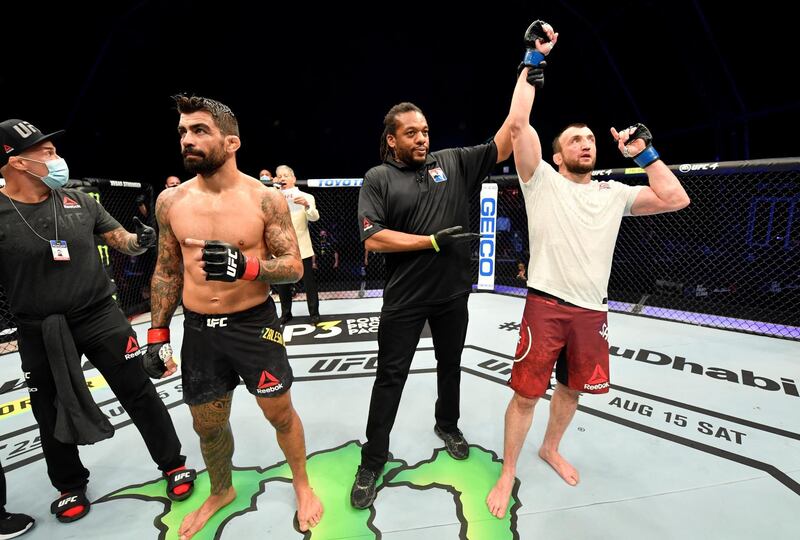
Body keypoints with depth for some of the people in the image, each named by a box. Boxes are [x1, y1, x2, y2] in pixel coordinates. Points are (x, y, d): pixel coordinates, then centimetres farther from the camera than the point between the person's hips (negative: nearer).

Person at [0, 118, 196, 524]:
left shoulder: (79, 200, 0)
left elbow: (121, 240, 4)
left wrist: (142, 240, -18)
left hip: (100, 317, 1)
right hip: (39, 333, 0)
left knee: (140, 395, 6)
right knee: (53, 414, 17)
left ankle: (173, 464, 25)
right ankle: (70, 486, 42)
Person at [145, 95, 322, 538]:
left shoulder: (266, 199, -11)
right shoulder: (170, 201, 1)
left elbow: (294, 267, -10)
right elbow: (167, 270, 10)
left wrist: (245, 265, -29)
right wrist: (158, 334, 9)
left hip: (254, 324, -3)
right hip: (198, 330, 4)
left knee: (280, 412, 11)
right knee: (207, 423, 19)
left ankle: (302, 485, 40)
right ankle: (221, 492, 50)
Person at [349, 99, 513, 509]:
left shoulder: (453, 162, 4)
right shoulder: (378, 178, -5)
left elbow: (502, 147, 4)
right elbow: (372, 239, -16)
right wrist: (433, 241, -16)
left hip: (453, 294, 4)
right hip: (404, 300, -3)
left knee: (450, 366, 22)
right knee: (390, 377, 7)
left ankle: (447, 425, 49)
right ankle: (372, 461, 25)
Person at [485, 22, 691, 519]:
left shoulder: (614, 194, 13)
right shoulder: (542, 180, -1)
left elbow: (676, 199, 8)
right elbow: (518, 124, -9)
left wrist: (643, 151, 11)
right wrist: (534, 60, -2)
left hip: (593, 311, 5)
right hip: (546, 305, -5)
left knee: (572, 388, 20)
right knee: (527, 395, 2)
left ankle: (551, 449, 46)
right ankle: (508, 472, 23)